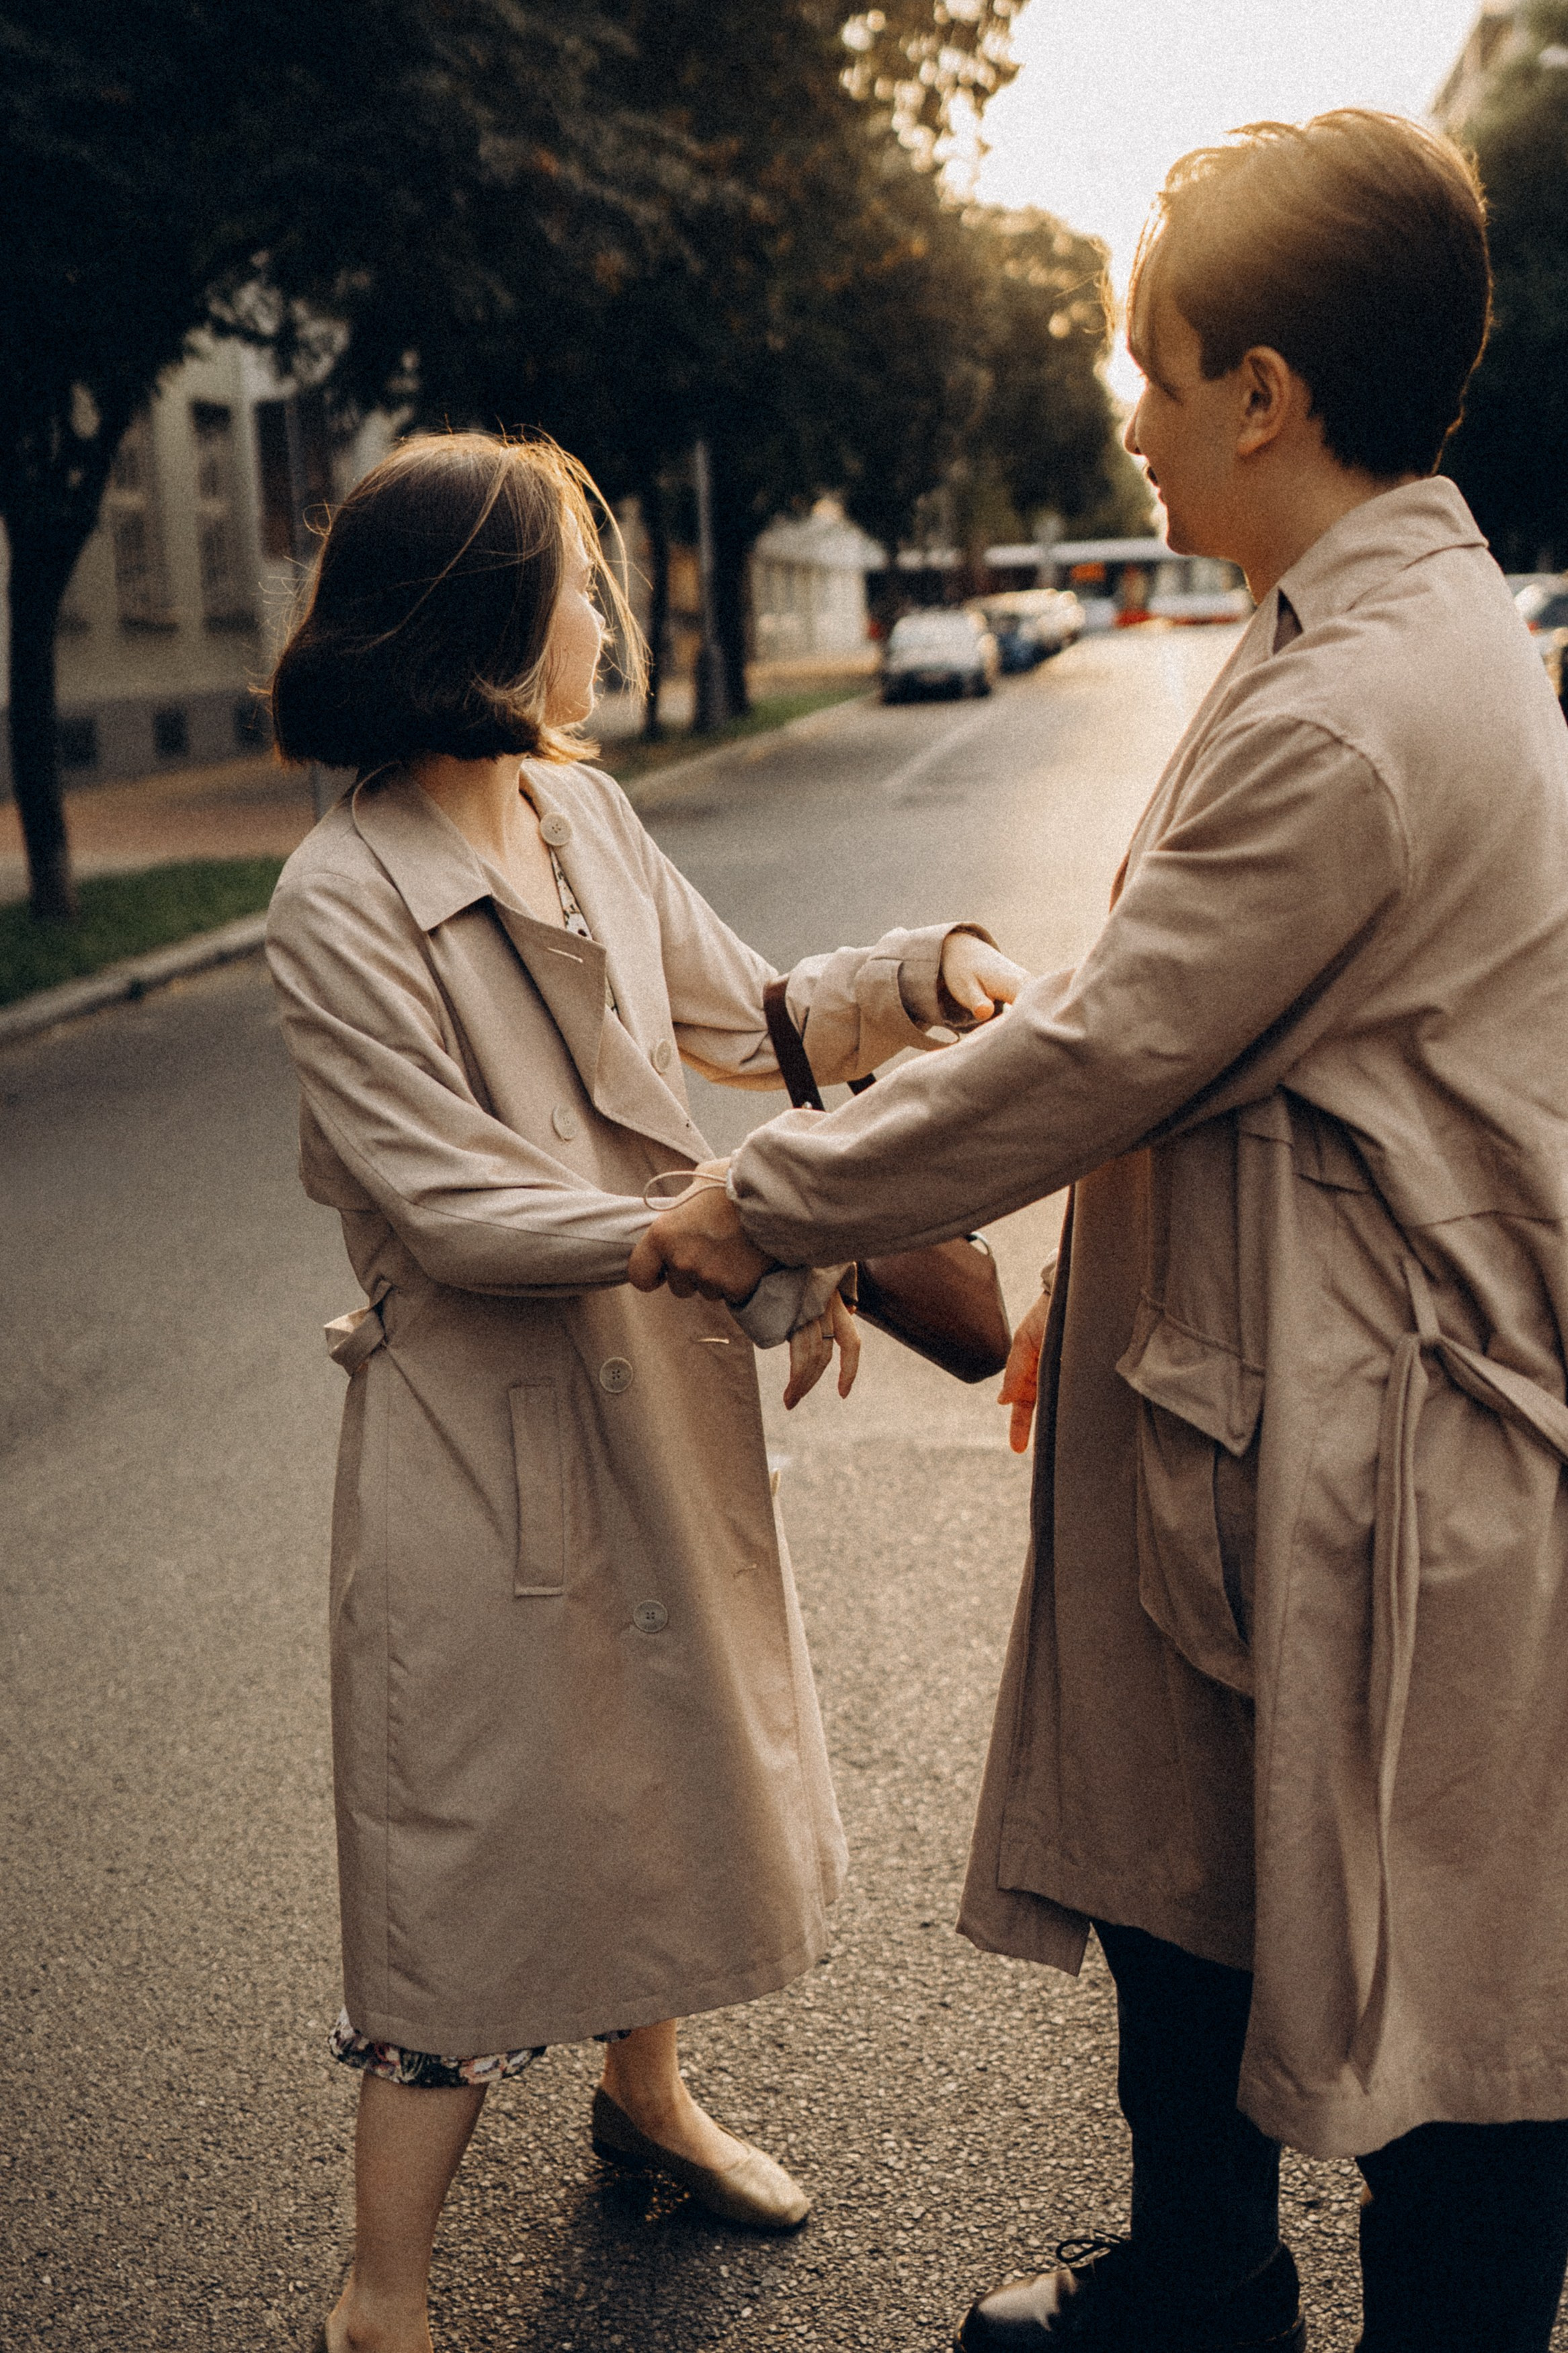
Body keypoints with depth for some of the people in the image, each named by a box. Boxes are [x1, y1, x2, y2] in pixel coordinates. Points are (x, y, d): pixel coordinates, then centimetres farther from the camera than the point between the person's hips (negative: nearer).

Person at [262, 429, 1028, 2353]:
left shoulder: (583, 813, 2)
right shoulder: (341, 907, -20)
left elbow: (745, 1022, 10)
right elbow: (459, 1209, -22)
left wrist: (918, 974, -7)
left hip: (661, 1393, 8)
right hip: (489, 1429, -7)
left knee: (663, 1755, 22)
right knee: (474, 1835, 3)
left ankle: (642, 2090, 49)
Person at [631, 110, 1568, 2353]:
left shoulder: (1351, 720, -25)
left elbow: (1095, 1055, -20)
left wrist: (763, 1203, -7)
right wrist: (1090, 1288, 20)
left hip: (1367, 1446, -11)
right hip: (1238, 1382, 11)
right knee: (1175, 1871, 24)